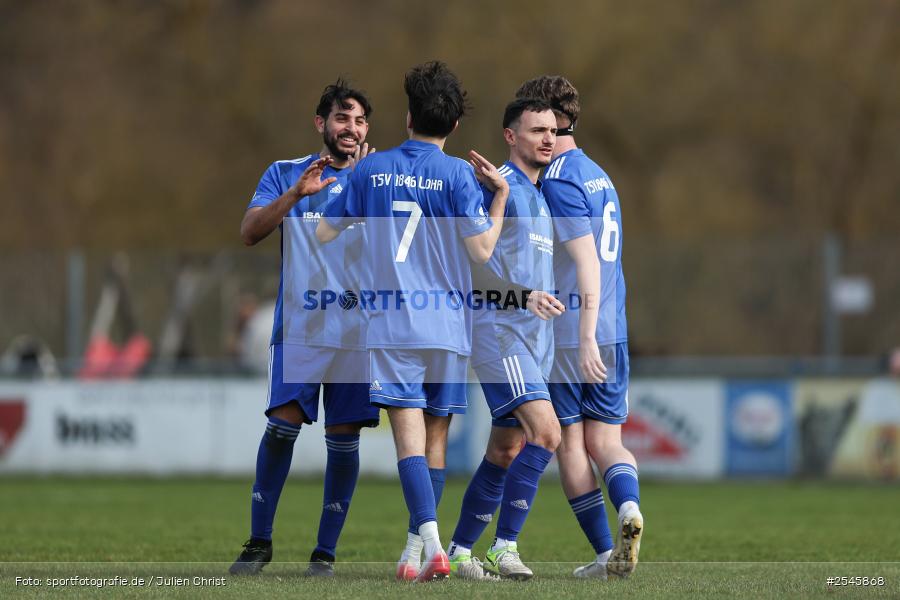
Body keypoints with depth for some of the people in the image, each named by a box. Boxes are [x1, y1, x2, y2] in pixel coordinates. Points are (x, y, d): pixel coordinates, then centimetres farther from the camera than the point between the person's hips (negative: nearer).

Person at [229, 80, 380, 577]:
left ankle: (325, 551, 6)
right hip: (298, 327, -1)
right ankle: (259, 541, 0)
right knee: (282, 424, -11)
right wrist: (296, 193, -18)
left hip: (358, 330, 1)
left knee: (344, 437, -1)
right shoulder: (285, 174, 8)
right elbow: (250, 232, -4)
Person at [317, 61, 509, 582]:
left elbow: (324, 233, 12)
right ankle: (416, 549, 16)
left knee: (409, 433, -9)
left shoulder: (372, 169, 4)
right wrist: (501, 195, 5)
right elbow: (482, 250, -7)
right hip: (447, 324, 0)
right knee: (436, 436, 13)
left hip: (391, 324, 0)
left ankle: (431, 540, -28)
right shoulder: (457, 174, -4)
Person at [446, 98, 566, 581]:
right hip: (500, 331, -9)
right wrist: (521, 295, -21)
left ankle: (458, 552, 15)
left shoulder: (540, 195, 19)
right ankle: (504, 546, -16)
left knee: (504, 452, 9)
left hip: (534, 338, 9)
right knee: (546, 432, -20)